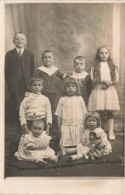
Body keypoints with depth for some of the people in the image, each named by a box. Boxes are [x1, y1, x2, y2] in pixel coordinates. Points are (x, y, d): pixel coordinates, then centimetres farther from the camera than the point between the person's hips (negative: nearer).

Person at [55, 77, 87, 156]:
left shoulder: (80, 99, 6)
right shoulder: (62, 100, 5)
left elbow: (84, 114, 10)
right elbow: (59, 115, 8)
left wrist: (85, 126, 5)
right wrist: (59, 128, 5)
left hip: (78, 126, 1)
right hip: (66, 125, 0)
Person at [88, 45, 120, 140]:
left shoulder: (112, 66, 11)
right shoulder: (95, 66, 5)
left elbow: (116, 79, 5)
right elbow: (93, 79, -5)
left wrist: (110, 82, -14)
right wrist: (104, 81, -14)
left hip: (110, 90, 2)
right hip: (98, 90, -1)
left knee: (110, 112, 3)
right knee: (98, 112, -3)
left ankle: (111, 132, 11)